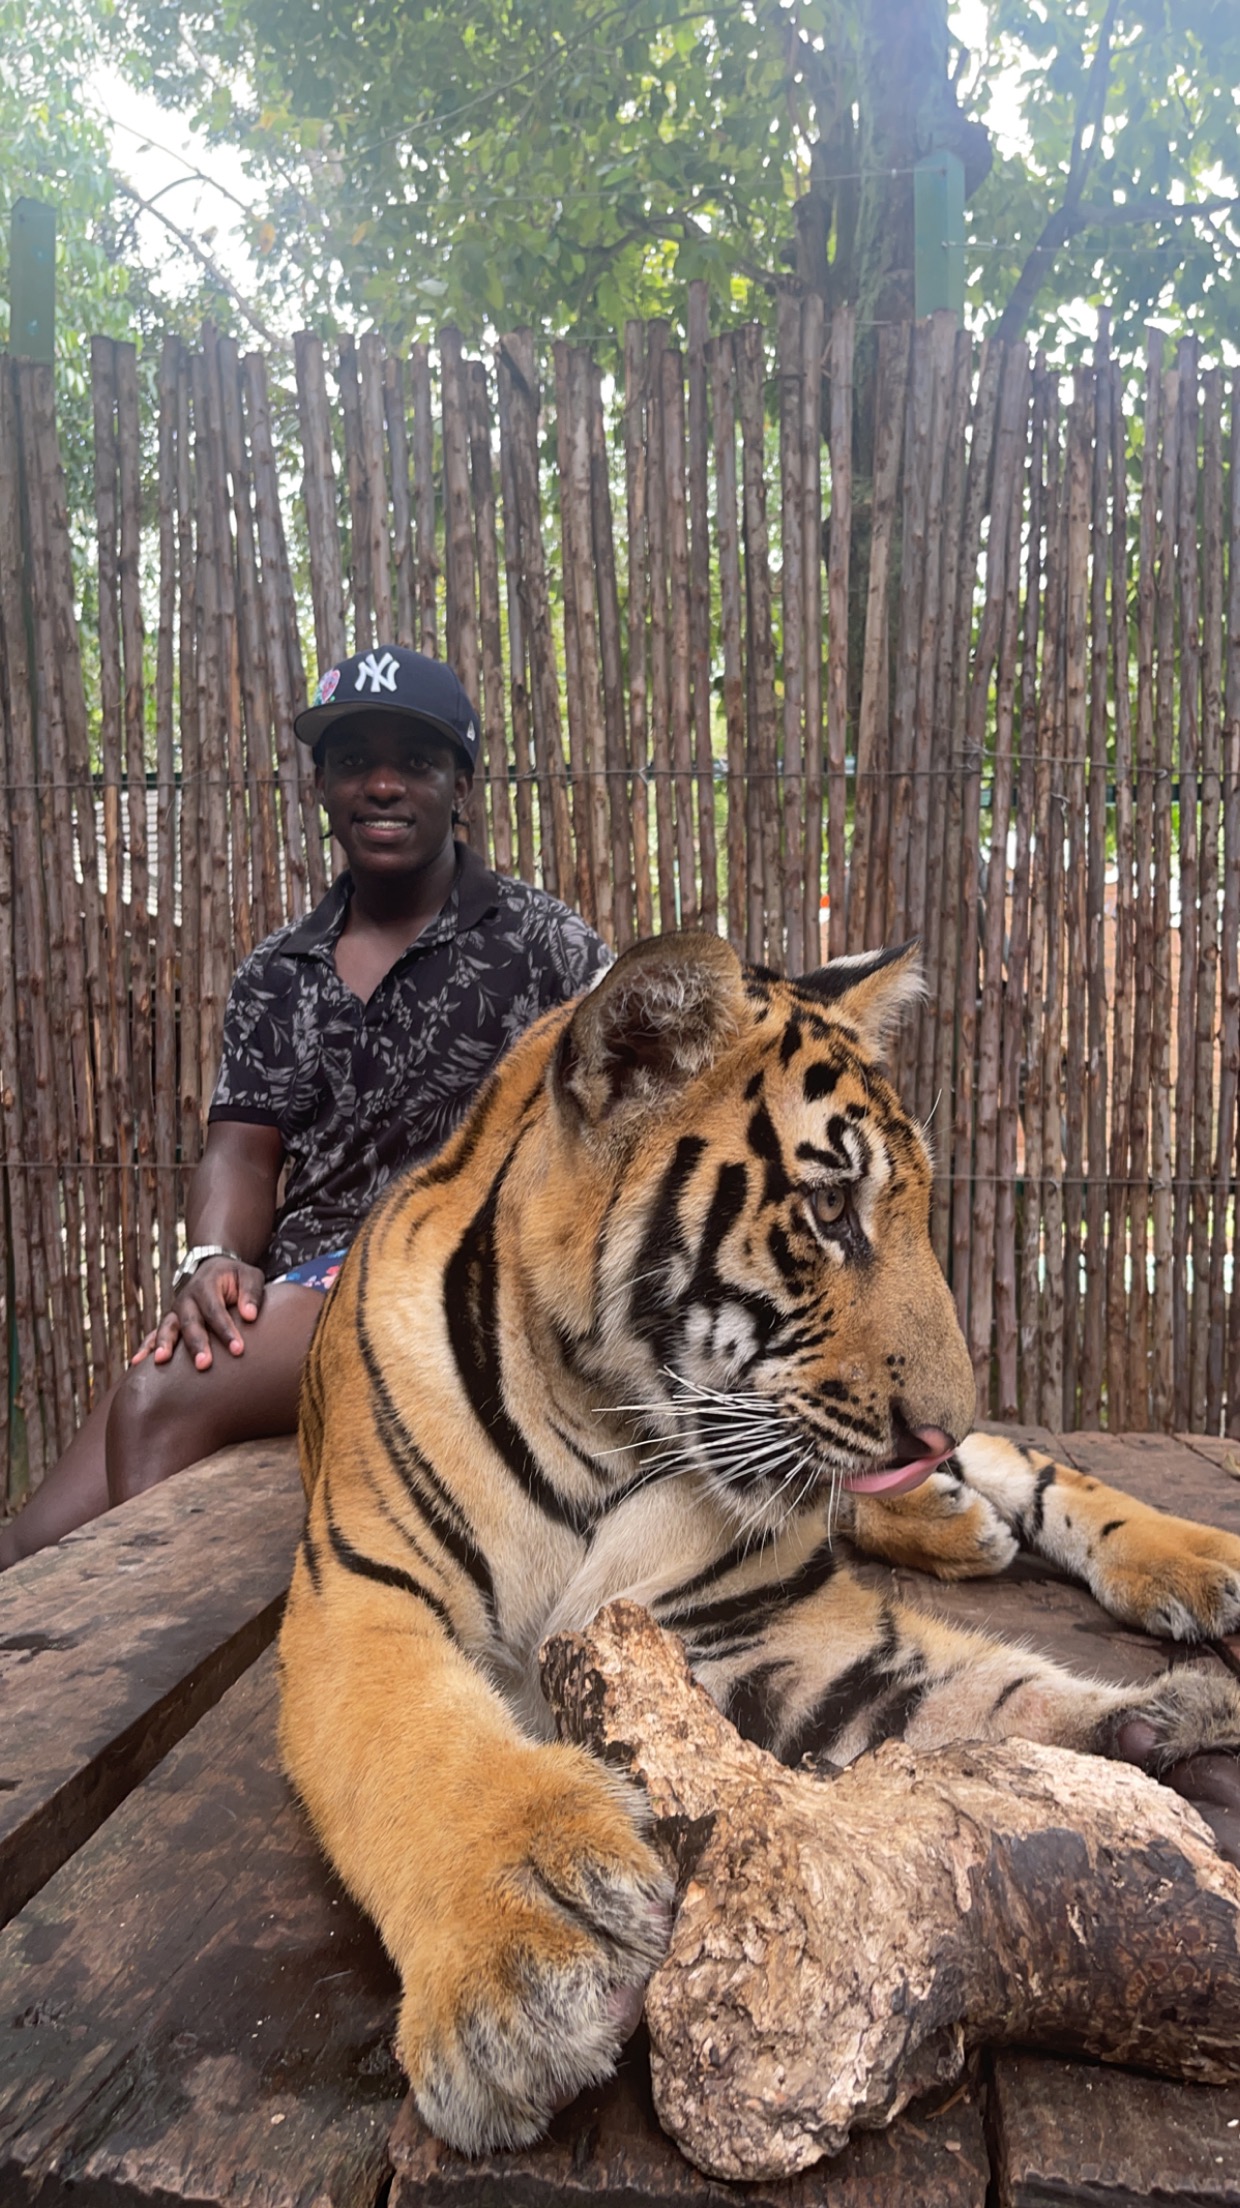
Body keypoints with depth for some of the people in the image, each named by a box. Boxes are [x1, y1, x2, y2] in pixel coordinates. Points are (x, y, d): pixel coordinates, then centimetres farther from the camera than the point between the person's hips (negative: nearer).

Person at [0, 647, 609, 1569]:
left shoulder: (541, 943, 3)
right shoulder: (276, 976, 17)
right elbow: (242, 1149, 10)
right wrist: (215, 1263, -12)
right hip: (291, 1291, 5)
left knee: (163, 1404, -28)